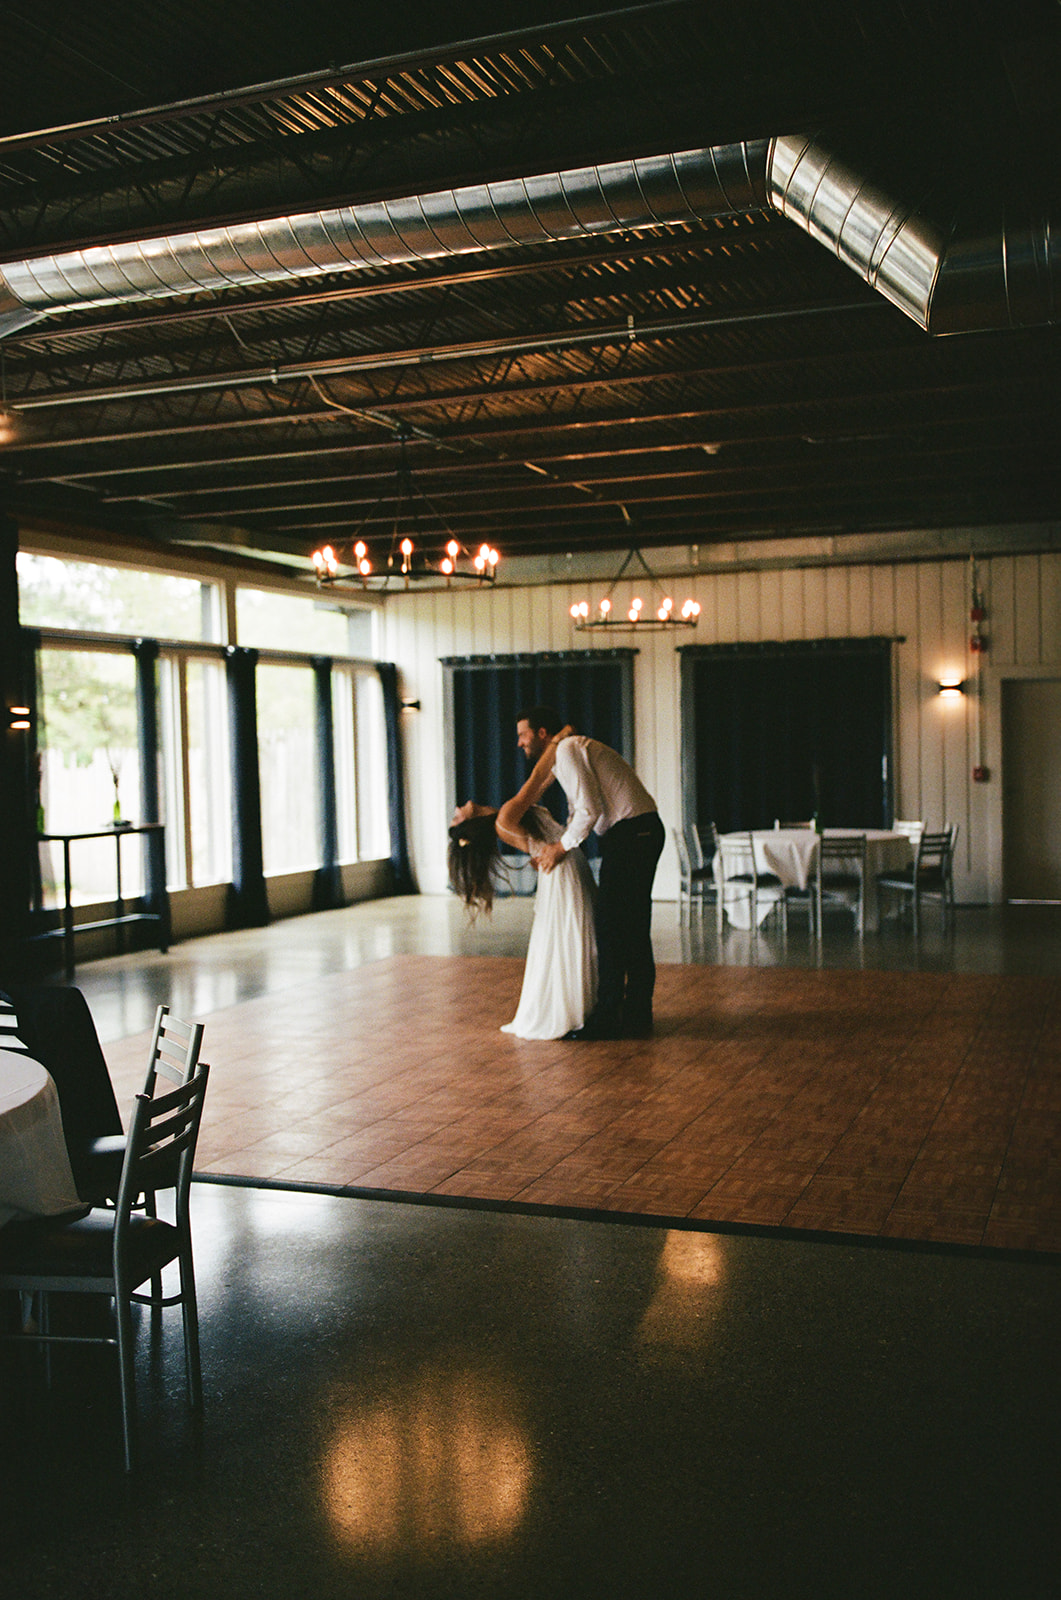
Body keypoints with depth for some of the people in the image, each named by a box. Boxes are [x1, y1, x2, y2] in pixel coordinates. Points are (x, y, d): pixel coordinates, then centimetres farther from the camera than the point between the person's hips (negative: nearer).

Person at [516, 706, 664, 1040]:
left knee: (610, 926, -7)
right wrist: (554, 848, 12)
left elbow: (590, 809, -18)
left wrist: (562, 846, -8)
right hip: (642, 833, 10)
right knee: (634, 927, 13)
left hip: (629, 833, -10)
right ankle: (637, 1015, 19)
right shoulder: (565, 755, 22)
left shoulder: (568, 750, -10)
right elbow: (578, 812, 24)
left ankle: (608, 1017, -3)